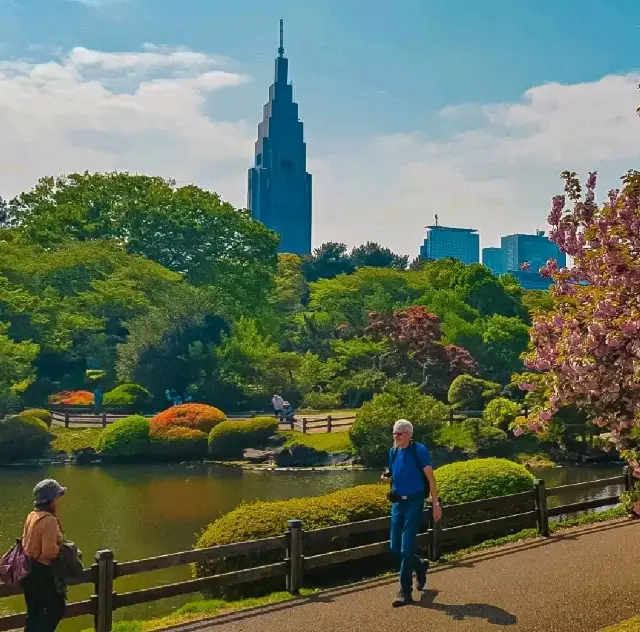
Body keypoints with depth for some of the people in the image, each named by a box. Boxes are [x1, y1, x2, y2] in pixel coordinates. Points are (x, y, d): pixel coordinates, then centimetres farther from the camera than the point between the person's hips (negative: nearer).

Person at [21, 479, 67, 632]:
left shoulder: (32, 515, 7)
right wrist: (63, 549, -8)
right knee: (57, 607, 5)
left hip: (28, 569, 9)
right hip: (41, 571, -9)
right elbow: (49, 551, -27)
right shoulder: (49, 520, -21)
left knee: (34, 611, 17)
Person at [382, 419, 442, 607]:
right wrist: (388, 476, -4)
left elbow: (430, 478, -9)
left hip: (414, 502, -6)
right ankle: (420, 566, 36)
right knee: (395, 547, 8)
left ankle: (405, 592, 2)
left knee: (406, 548, -8)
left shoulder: (419, 451, -10)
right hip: (397, 502, 6)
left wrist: (436, 503, -13)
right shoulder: (393, 452, 8)